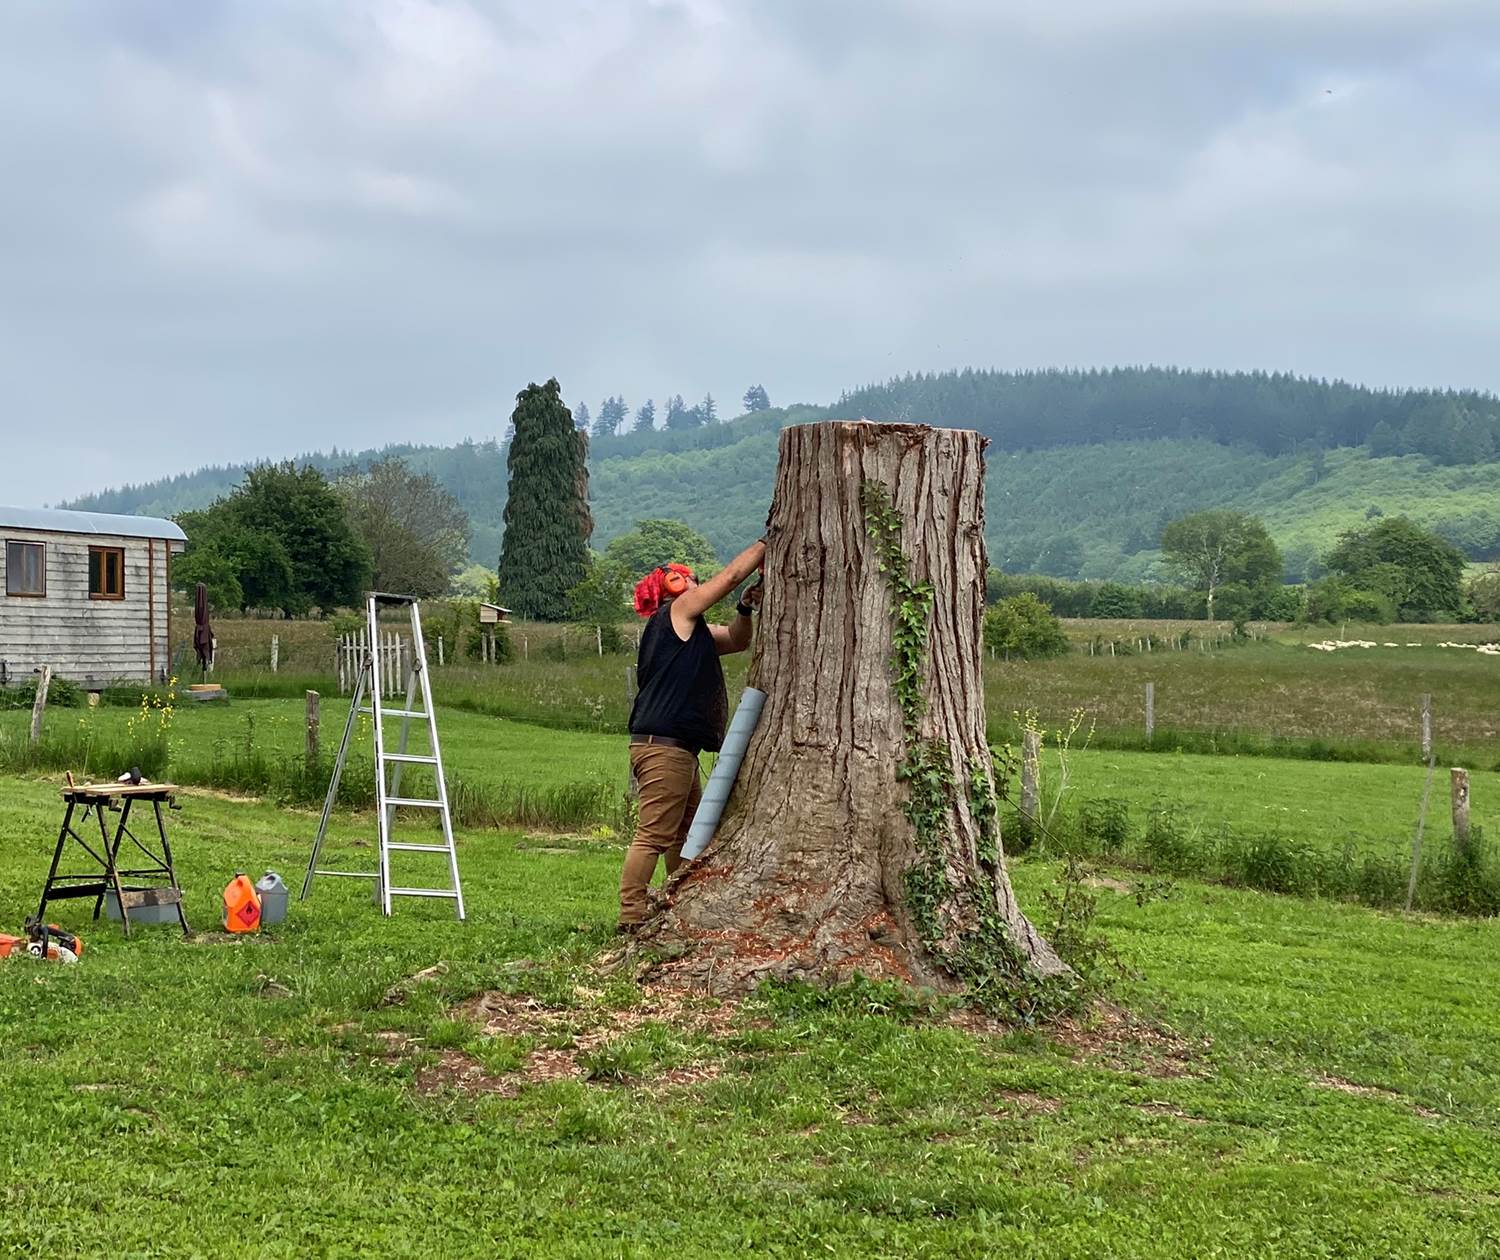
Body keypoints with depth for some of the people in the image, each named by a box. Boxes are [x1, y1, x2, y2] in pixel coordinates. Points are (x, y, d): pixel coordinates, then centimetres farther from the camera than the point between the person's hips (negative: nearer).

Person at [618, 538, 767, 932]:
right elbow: (729, 576, -3)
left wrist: (744, 610, 8)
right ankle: (631, 918, -12)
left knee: (687, 834, 15)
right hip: (663, 745, -10)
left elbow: (737, 641, 27)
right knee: (654, 835, -11)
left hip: (679, 747, 10)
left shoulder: (692, 631, 22)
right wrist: (765, 545, 9)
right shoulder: (677, 611, -3)